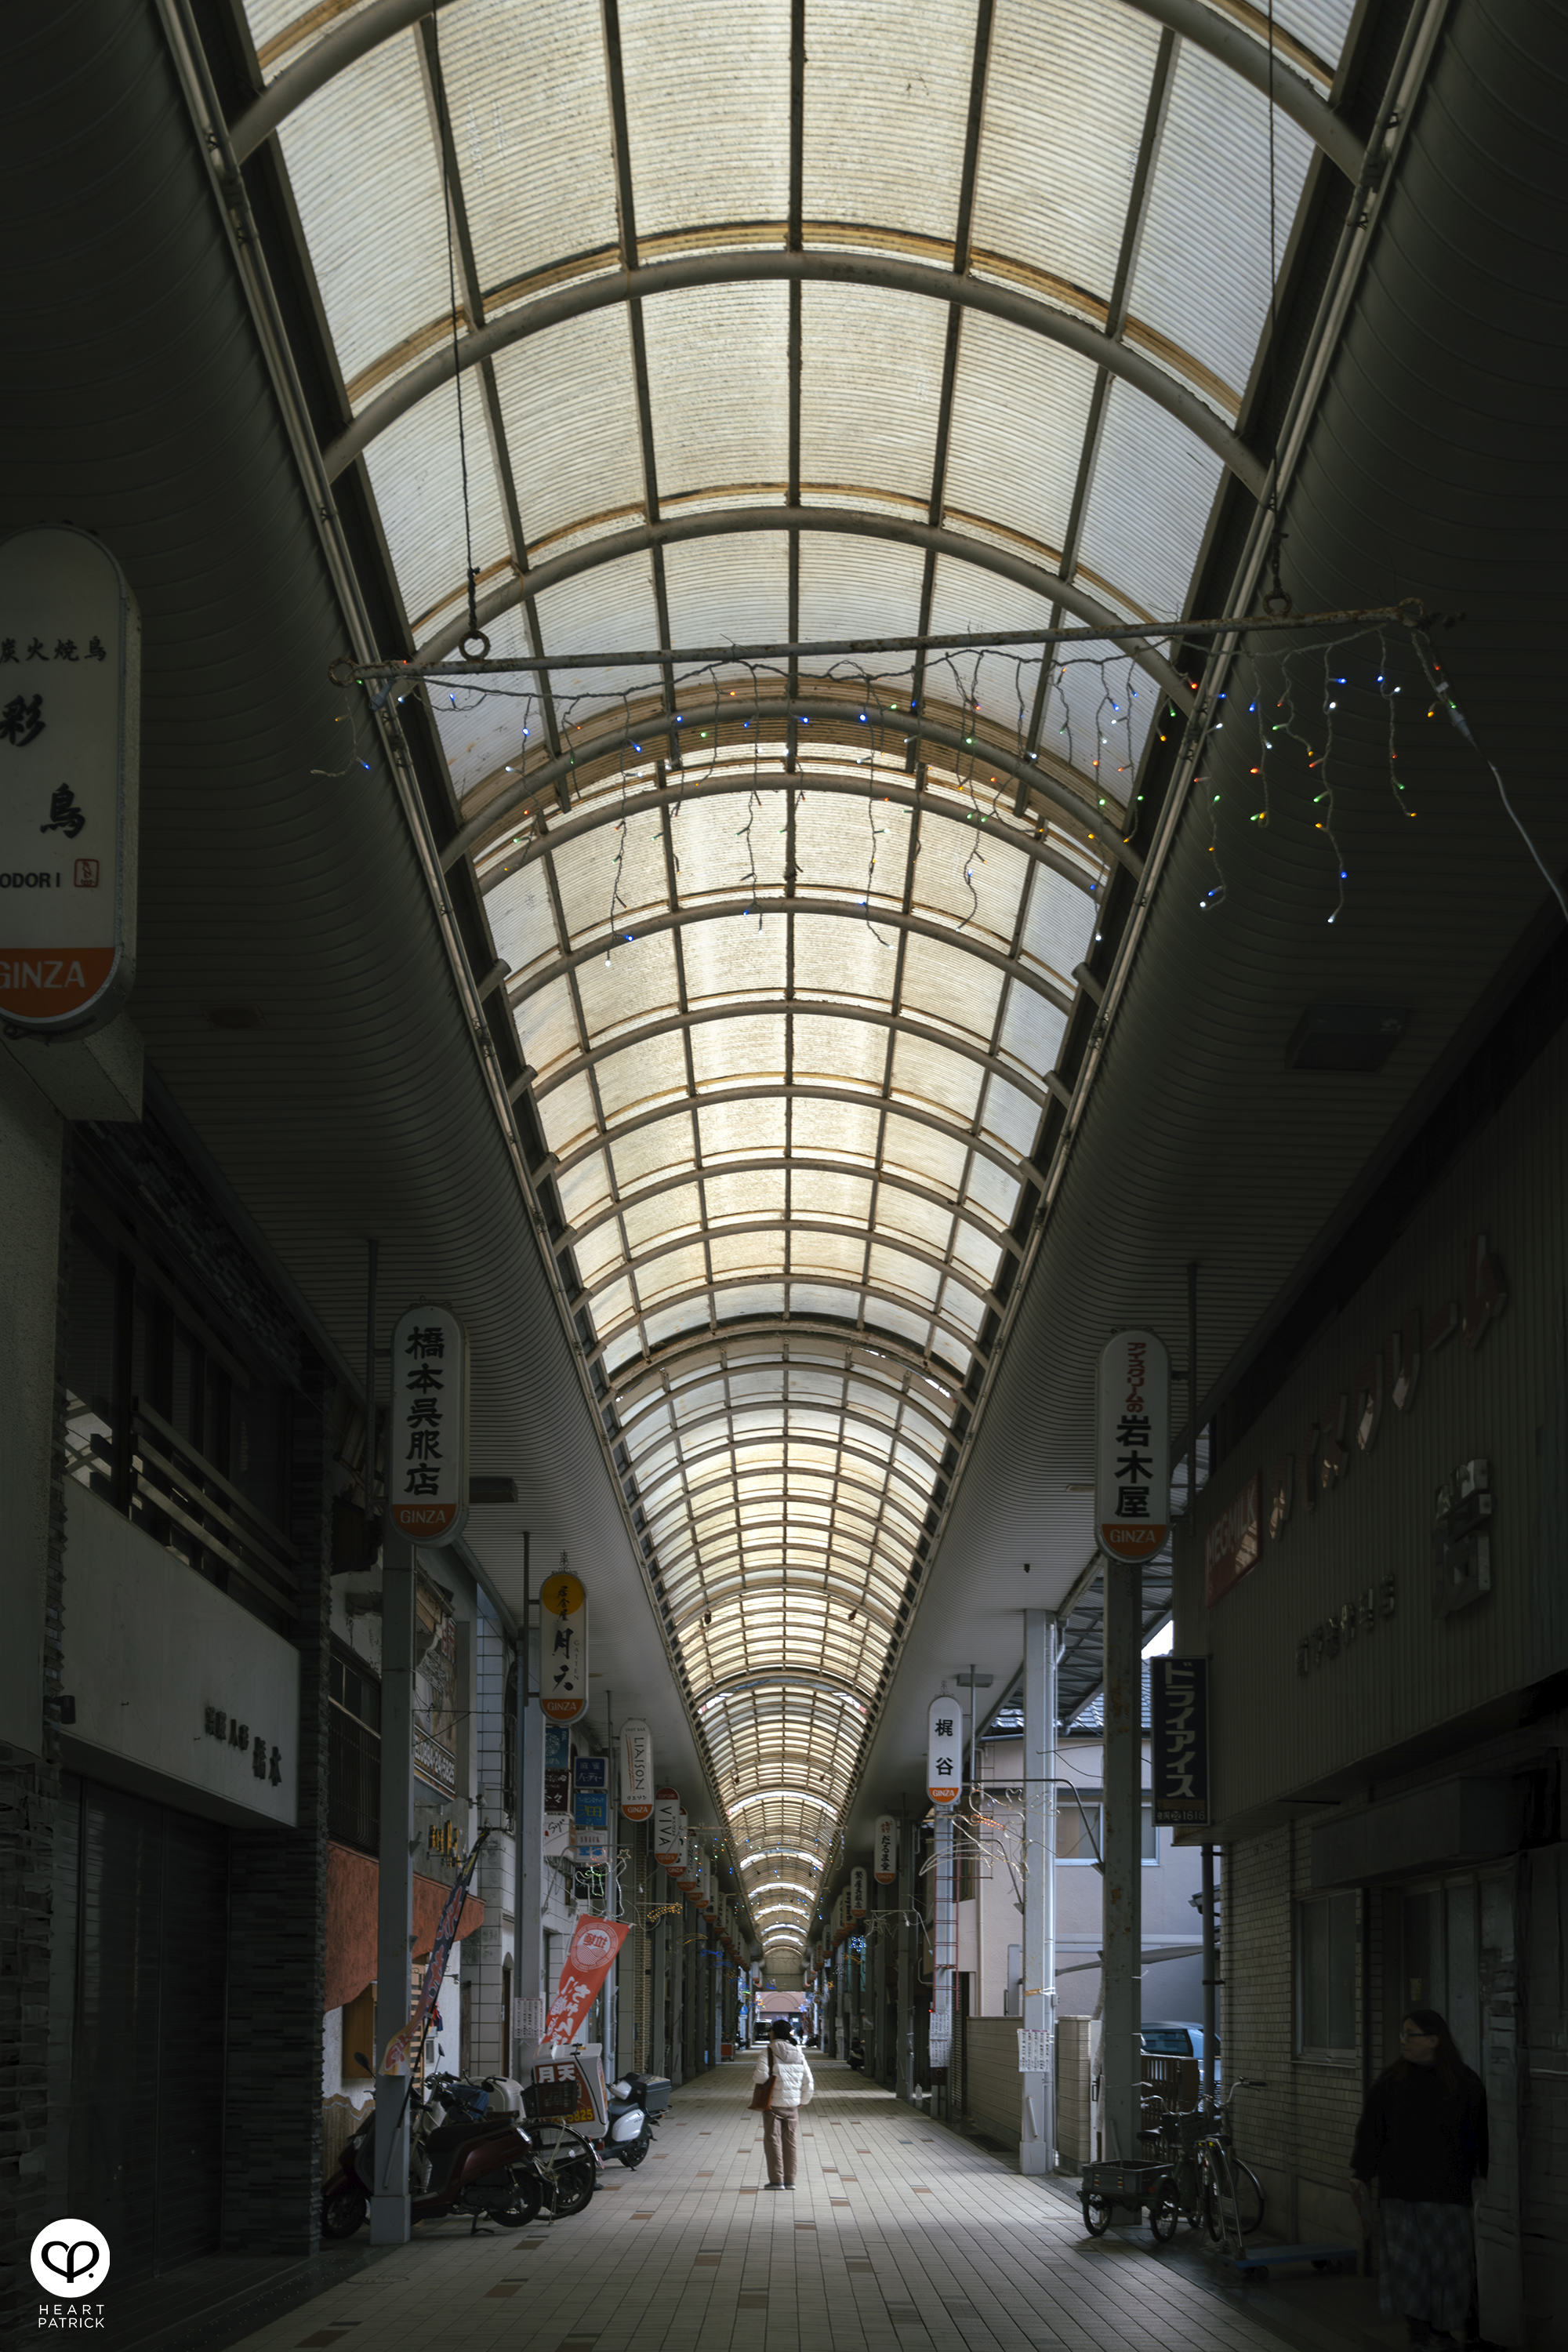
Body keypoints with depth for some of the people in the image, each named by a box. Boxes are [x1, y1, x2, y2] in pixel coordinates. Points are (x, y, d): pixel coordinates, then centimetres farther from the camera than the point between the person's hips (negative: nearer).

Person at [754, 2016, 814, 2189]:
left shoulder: (768, 2052, -10)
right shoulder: (798, 2053, 6)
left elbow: (761, 2076, -20)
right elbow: (808, 2082, 6)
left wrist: (754, 2077, 3)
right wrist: (803, 2101, 18)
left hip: (773, 2103, -4)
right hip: (792, 2104, 4)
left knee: (773, 2140, 1)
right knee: (790, 2141, 10)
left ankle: (776, 2180, -1)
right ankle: (790, 2180, 11)